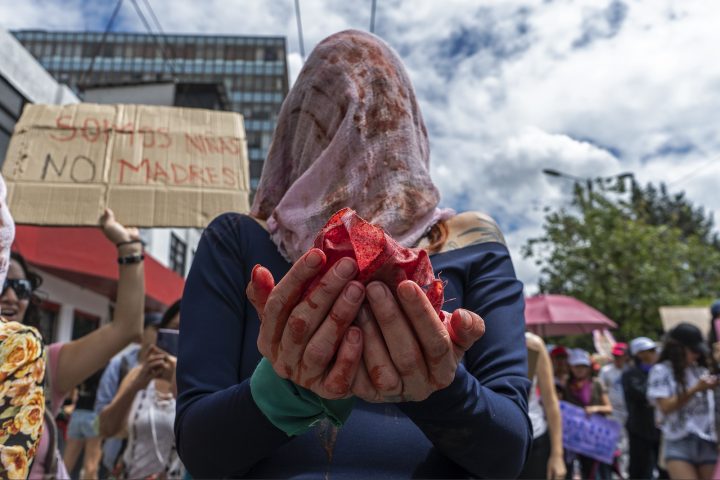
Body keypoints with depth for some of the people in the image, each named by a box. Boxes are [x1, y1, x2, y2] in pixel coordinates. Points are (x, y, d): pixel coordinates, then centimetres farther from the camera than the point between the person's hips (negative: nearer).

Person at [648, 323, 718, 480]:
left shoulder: (701, 370, 9)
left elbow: (711, 406, 17)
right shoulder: (661, 371, -2)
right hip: (678, 443, -4)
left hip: (707, 442, 4)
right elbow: (666, 407, -9)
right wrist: (695, 389, -12)